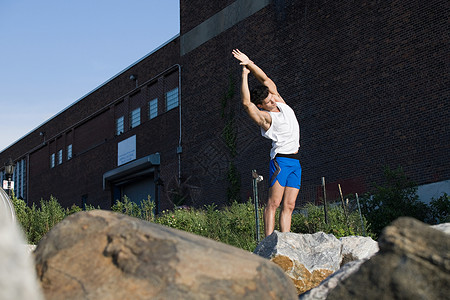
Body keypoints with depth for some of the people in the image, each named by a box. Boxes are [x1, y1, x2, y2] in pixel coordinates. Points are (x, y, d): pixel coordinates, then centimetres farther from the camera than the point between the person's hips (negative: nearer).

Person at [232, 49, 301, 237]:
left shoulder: (280, 103, 12)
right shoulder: (264, 117, -8)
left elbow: (265, 80, 13)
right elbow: (246, 103, -23)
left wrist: (249, 64, 5)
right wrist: (244, 75, -14)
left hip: (295, 161, 7)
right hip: (281, 159, -7)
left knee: (289, 206, 2)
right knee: (273, 203, -13)